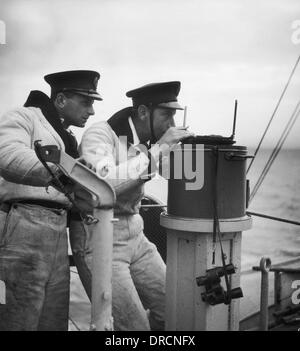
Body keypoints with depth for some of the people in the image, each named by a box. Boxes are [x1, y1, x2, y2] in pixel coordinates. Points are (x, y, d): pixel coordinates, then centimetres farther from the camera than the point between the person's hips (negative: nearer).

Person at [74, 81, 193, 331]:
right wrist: (158, 150, -28)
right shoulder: (100, 134, -15)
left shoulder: (147, 144, 7)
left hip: (135, 239, 8)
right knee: (135, 325, -9)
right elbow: (101, 184, -32)